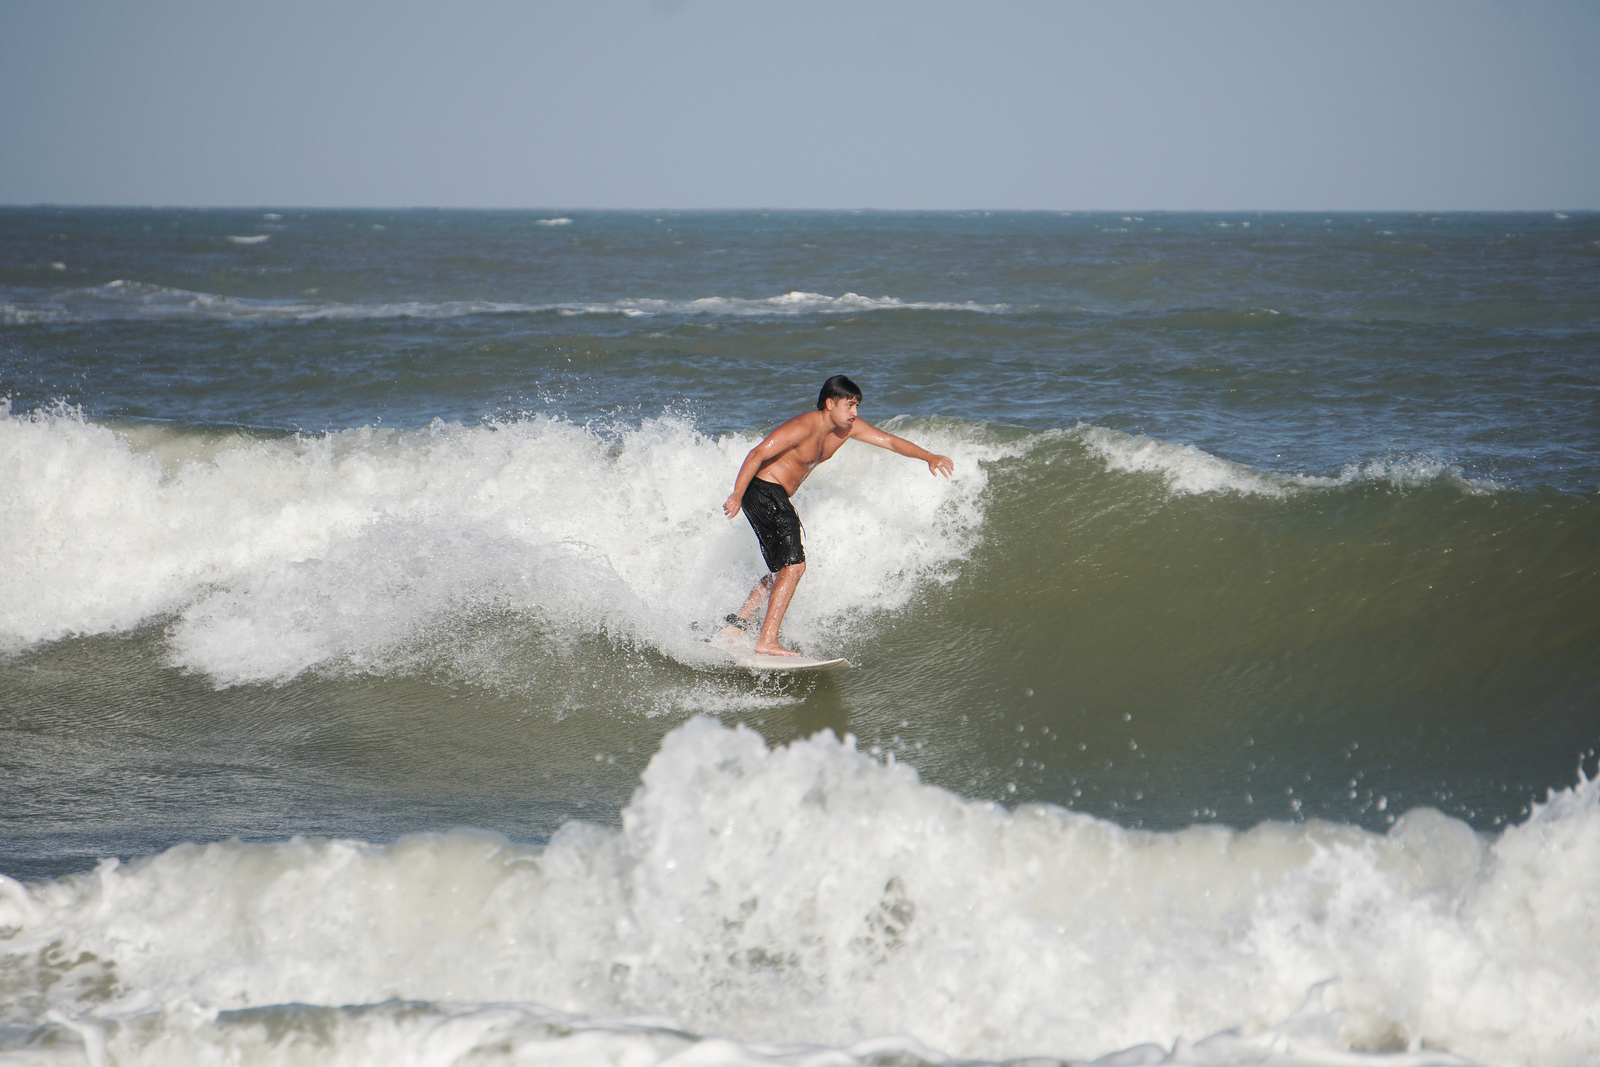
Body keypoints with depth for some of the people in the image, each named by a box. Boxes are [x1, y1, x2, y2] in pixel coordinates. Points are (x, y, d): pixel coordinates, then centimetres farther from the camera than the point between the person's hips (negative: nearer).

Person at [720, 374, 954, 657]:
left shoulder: (848, 427, 3)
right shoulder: (804, 427, -23)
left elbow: (890, 441, 7)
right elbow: (757, 454, -24)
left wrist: (929, 457, -5)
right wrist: (737, 495, -28)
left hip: (777, 498, 10)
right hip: (762, 492, -10)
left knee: (780, 572, 14)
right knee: (794, 566, -16)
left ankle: (732, 629, 20)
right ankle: (767, 641, -19)